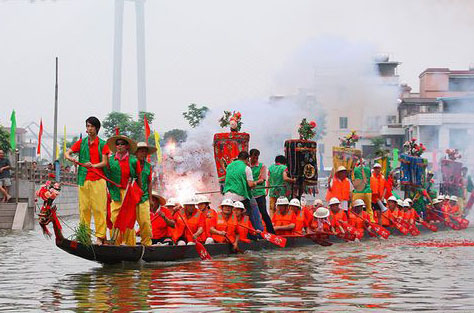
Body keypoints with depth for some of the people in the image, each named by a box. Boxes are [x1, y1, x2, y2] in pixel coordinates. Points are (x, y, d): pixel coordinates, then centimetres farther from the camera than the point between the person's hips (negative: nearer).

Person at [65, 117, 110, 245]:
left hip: (98, 180, -2)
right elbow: (67, 153, 9)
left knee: (99, 208, -6)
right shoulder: (81, 142, 14)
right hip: (83, 180, 2)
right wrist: (70, 158, -14)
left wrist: (94, 165, -20)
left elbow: (105, 162, -1)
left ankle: (100, 236, -4)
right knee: (84, 208, 1)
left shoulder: (103, 144, 6)